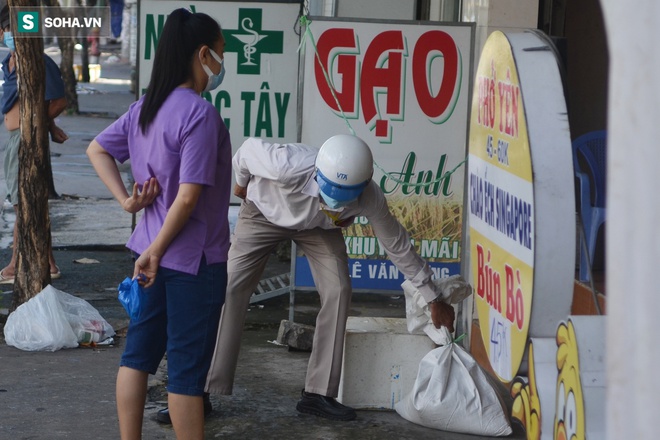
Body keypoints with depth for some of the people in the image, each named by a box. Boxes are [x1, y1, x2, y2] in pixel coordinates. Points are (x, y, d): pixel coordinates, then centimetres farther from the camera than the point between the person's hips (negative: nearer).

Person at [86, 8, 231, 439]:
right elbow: (188, 196, -22)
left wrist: (126, 200, 7)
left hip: (154, 255, 8)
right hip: (195, 258, -8)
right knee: (188, 367, 1)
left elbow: (97, 149, 17)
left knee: (139, 353, 14)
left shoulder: (145, 108, 5)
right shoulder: (200, 113, -20)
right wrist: (156, 251, -13)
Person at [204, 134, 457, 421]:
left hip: (319, 226, 2)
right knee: (230, 290, -12)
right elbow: (250, 148, -22)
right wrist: (242, 182, 0)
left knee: (338, 292, -14)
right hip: (264, 212, -2)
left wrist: (434, 300, -9)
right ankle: (208, 389, -7)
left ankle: (318, 394, -7)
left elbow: (399, 247, -17)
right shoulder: (289, 167, -45)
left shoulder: (371, 199, -34)